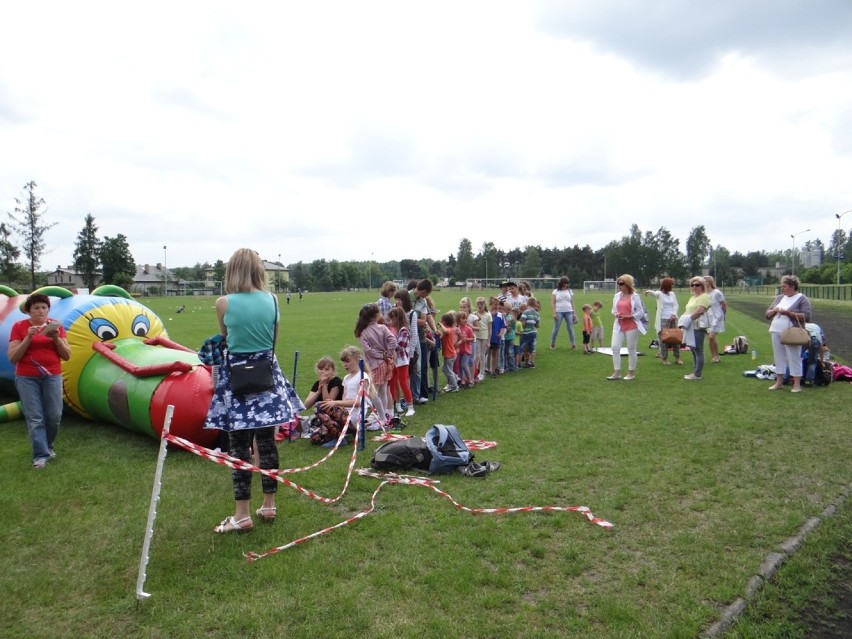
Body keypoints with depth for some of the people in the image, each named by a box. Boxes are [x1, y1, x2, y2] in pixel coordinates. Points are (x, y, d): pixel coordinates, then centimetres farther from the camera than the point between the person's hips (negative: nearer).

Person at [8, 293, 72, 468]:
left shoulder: (56, 325, 4)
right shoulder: (19, 326, -1)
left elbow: (67, 356, 3)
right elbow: (12, 358, -6)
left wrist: (56, 339, -14)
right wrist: (28, 338, -17)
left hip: (52, 376, 2)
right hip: (27, 378, -2)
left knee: (54, 415, 2)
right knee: (34, 418, -5)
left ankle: (47, 446, 25)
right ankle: (40, 455, -1)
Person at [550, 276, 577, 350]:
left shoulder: (569, 291, 9)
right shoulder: (556, 291, 1)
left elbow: (572, 302, 11)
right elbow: (552, 303, -2)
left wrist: (573, 313, 7)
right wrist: (554, 313, -10)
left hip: (568, 312, 2)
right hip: (559, 312, -2)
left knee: (571, 329, 1)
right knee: (556, 329, 1)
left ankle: (573, 345, 4)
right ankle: (552, 344, 12)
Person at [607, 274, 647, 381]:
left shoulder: (634, 296, -8)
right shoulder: (617, 296, 8)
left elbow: (641, 312, -8)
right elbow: (614, 310, 16)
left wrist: (628, 316, -18)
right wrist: (615, 314, -7)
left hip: (632, 326, -5)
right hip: (619, 326, 5)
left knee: (631, 349, 4)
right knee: (615, 347, -1)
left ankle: (631, 373, 16)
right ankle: (617, 372, 7)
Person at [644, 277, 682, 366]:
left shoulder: (672, 294, 12)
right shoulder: (659, 294, -3)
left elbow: (676, 305, 10)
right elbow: (654, 293, -25)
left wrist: (674, 314, -9)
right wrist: (649, 292, -49)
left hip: (673, 319, 5)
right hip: (663, 319, -5)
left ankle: (677, 358, 16)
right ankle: (664, 358, 5)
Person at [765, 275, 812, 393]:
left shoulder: (802, 298, -3)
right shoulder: (779, 298, 15)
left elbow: (807, 316, -13)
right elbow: (767, 314, 18)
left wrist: (789, 313, -18)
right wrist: (774, 311, -4)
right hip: (776, 332, 6)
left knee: (794, 358, -3)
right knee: (779, 357, 10)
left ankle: (797, 384, 3)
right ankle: (779, 382, 18)